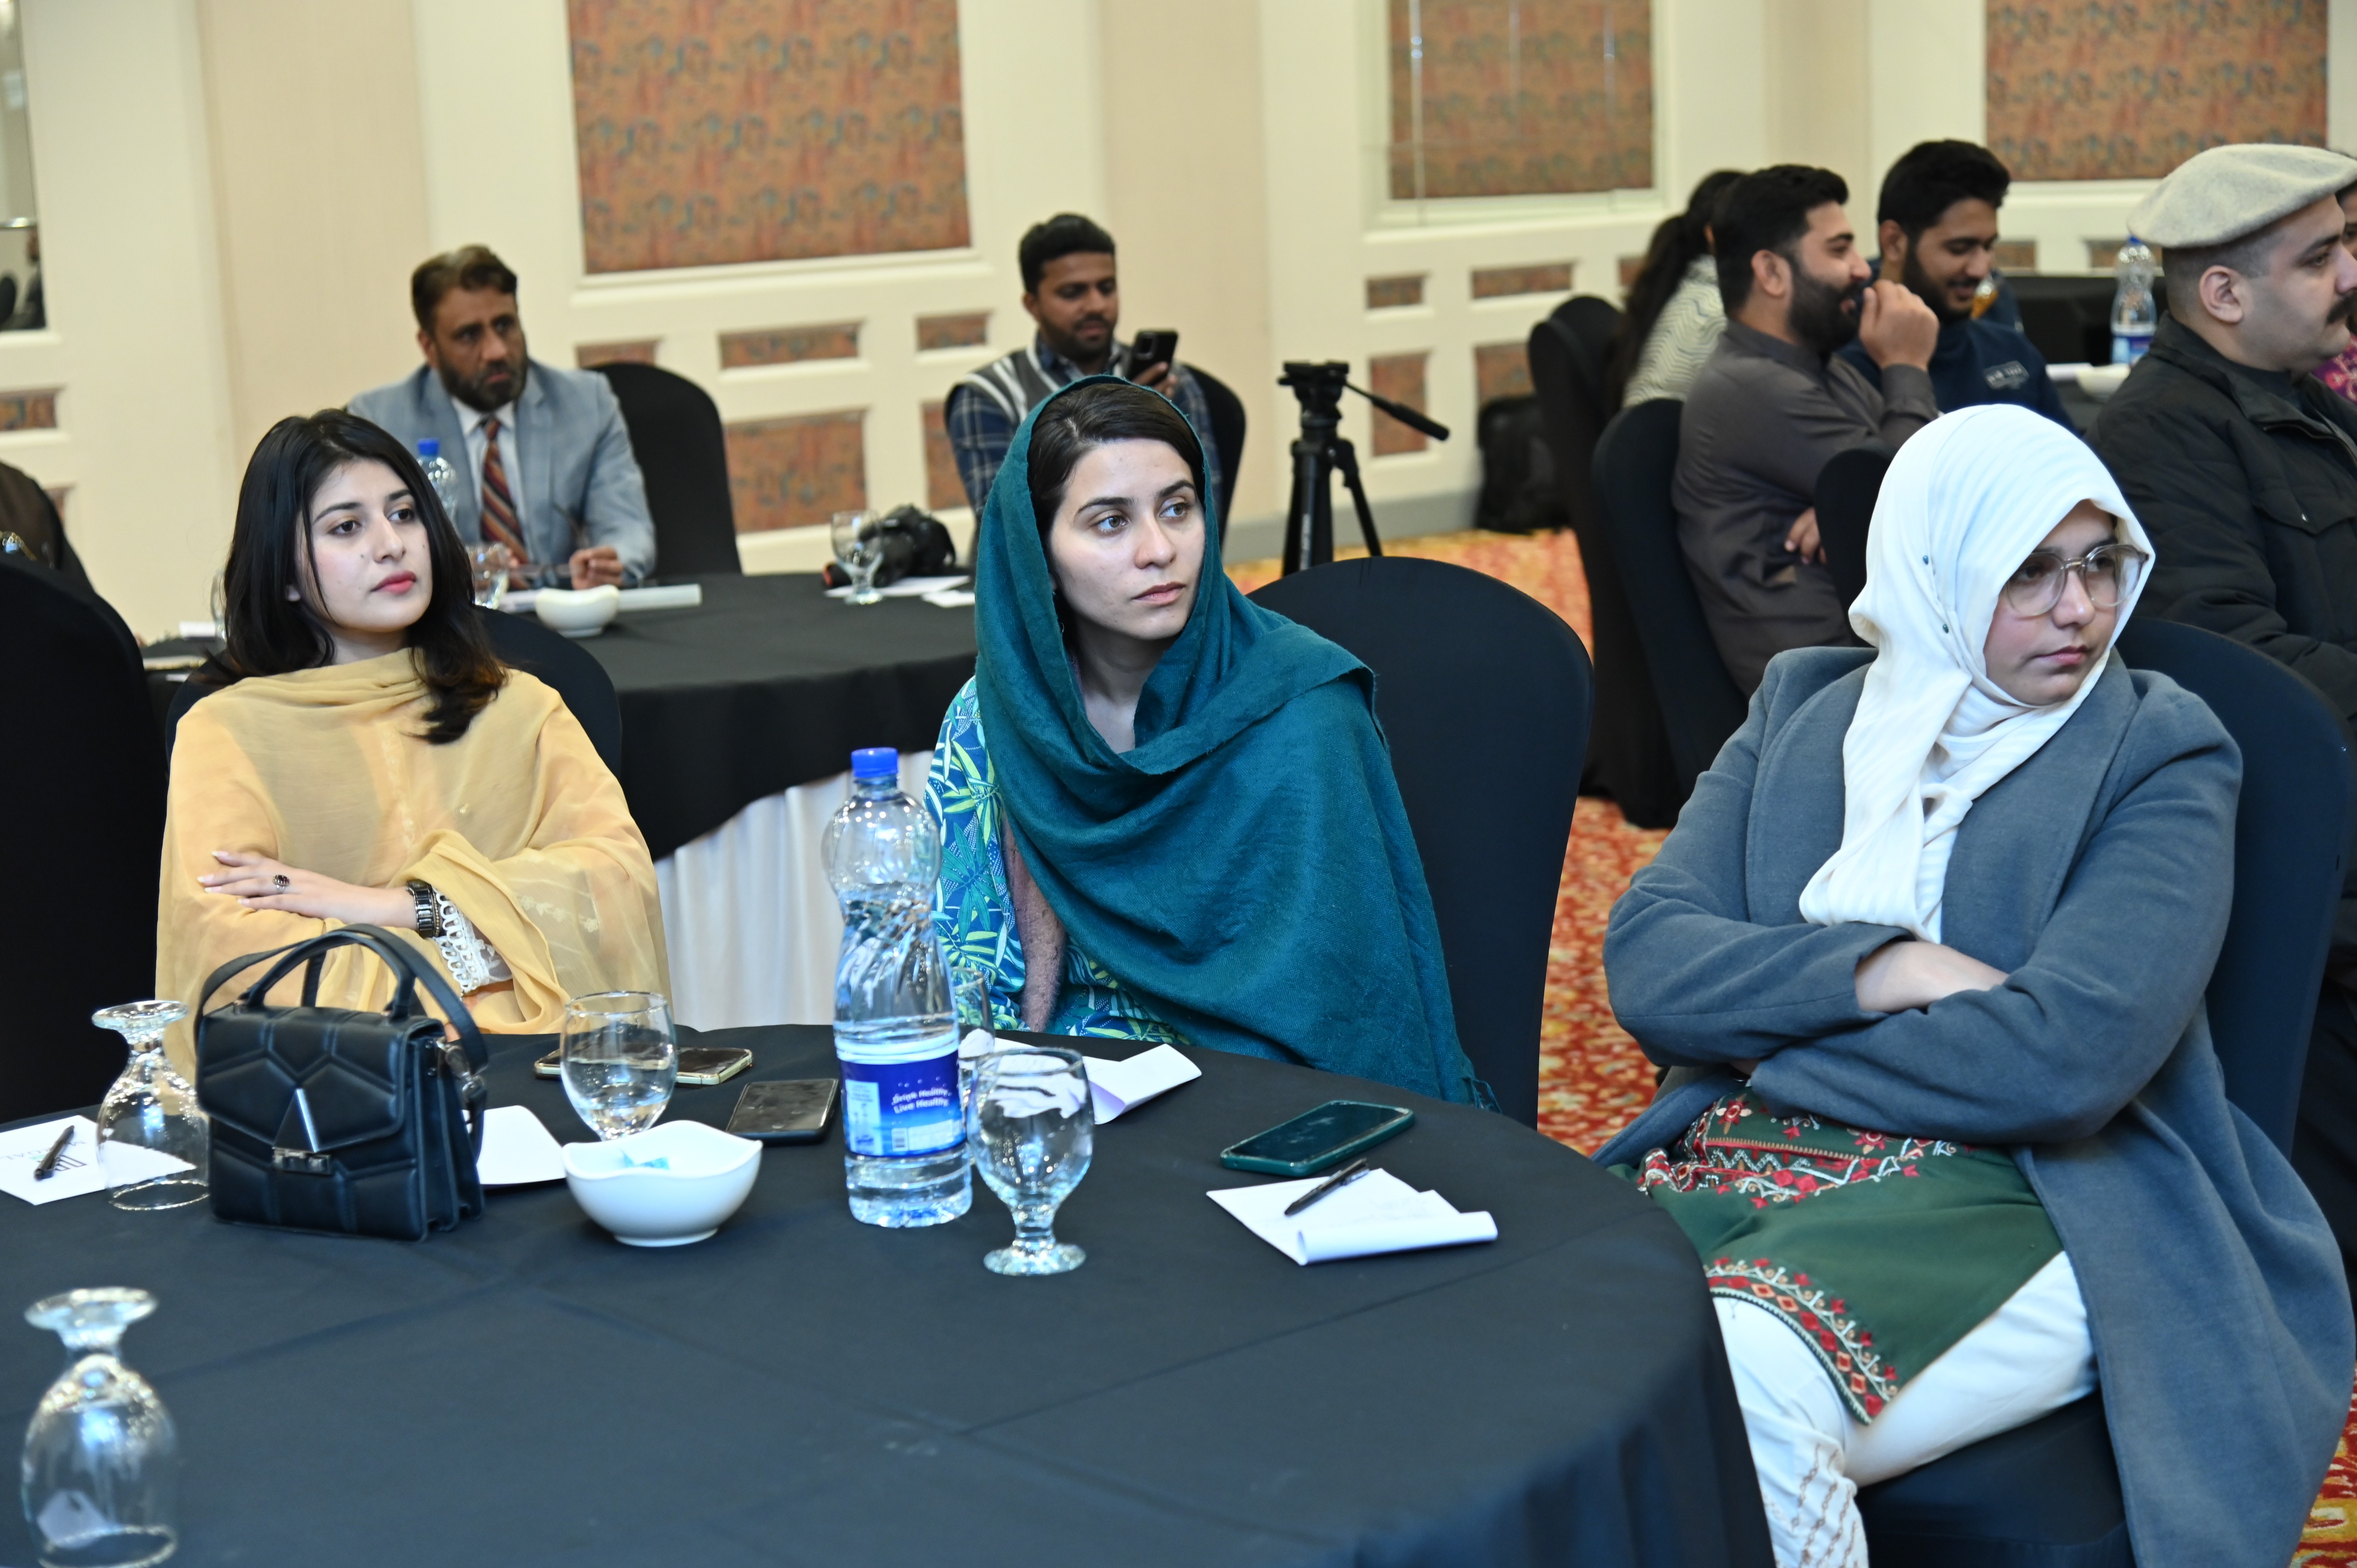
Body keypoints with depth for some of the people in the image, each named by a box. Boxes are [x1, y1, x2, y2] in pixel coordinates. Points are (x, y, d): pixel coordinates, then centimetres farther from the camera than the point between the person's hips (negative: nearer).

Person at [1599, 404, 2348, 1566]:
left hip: (2011, 1200, -3)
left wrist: (1763, 1039, -4)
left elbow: (2067, 1055, -13)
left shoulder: (2160, 754, 2)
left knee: (1740, 1388, -36)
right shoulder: (1803, 708, 15)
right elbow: (1646, 958, 3)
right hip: (1729, 1161, 4)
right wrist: (1878, 972, -12)